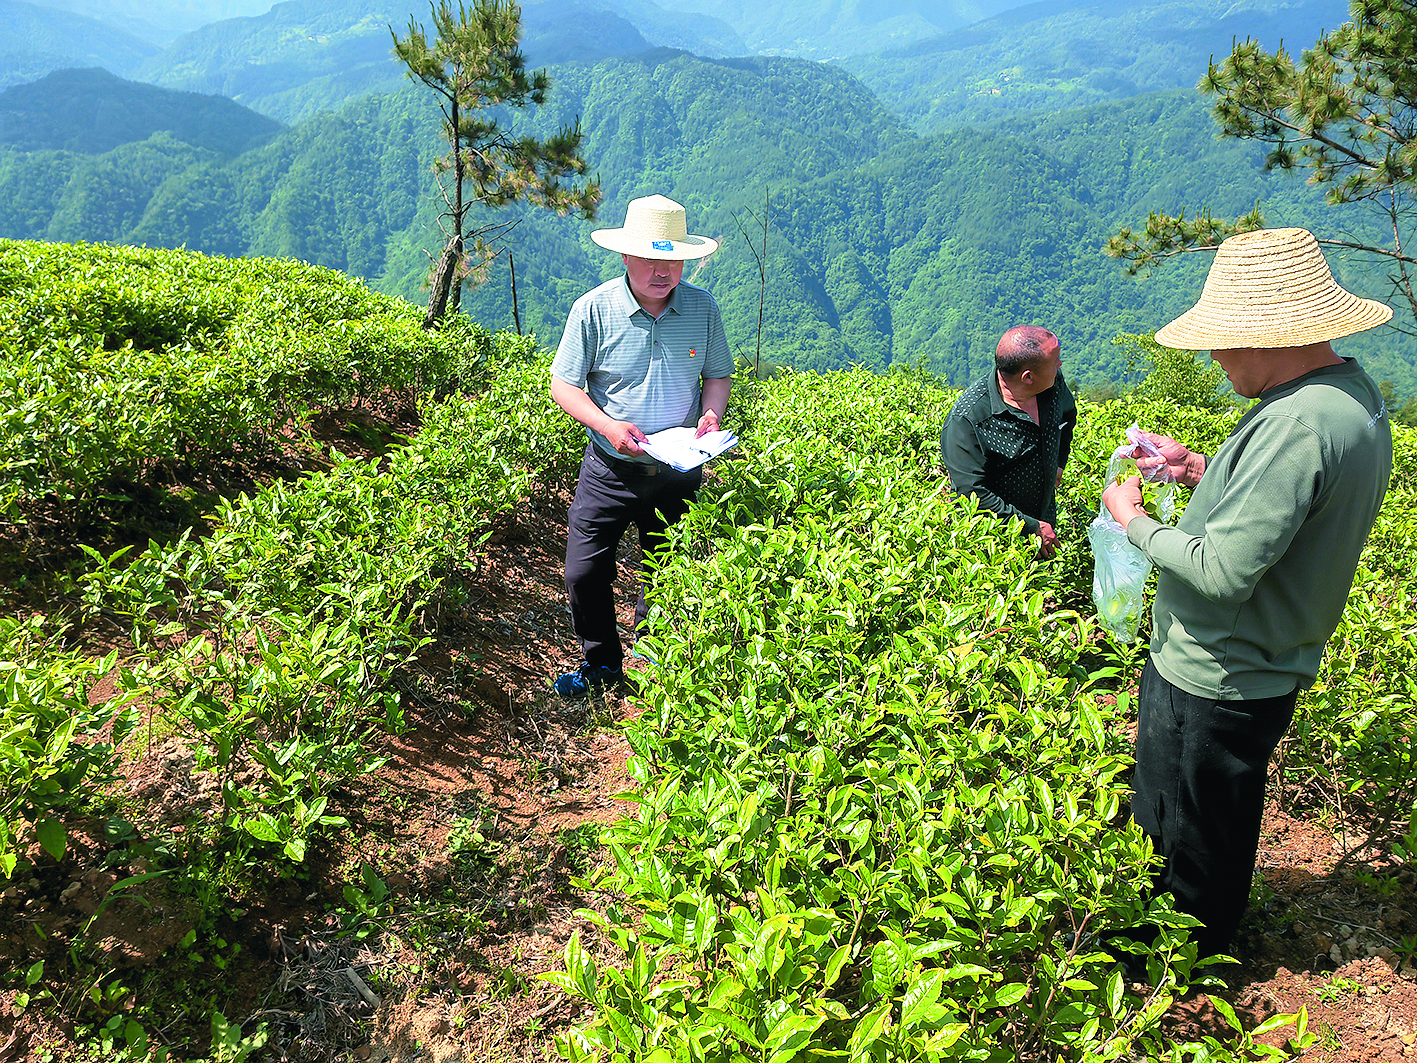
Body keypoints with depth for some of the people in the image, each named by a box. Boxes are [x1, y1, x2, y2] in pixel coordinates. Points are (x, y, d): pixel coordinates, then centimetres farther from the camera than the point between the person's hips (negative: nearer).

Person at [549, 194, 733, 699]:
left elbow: (718, 374, 8)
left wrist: (711, 413, -14)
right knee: (584, 573, 1)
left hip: (678, 472, 2)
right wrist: (608, 425, -22)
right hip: (610, 469, -1)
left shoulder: (702, 308, -4)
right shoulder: (593, 309, -12)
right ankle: (602, 663, 27)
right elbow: (563, 384, -7)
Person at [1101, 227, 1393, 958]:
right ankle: (1208, 936, 49)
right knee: (1221, 821, 28)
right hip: (1267, 670, 10)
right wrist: (1204, 472, 4)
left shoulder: (1298, 424, -31)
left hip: (1213, 682, -10)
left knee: (1181, 836, 12)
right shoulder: (1353, 393, 3)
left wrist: (1134, 522, -16)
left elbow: (1225, 571, -31)